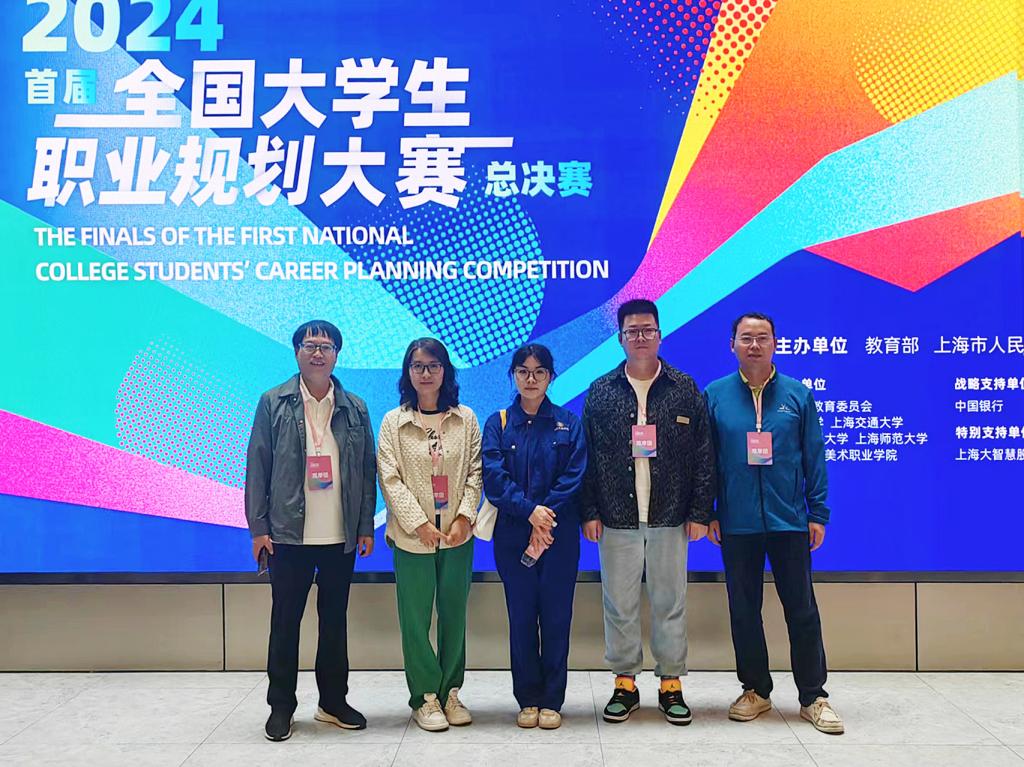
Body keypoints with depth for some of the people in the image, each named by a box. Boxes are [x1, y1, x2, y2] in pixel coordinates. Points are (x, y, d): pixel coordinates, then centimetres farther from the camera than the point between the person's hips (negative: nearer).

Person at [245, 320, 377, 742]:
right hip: (289, 534, -2)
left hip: (341, 536, 2)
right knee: (285, 620, 6)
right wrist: (258, 527, -6)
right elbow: (257, 466, -1)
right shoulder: (274, 403, 0)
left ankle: (333, 702, 25)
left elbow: (367, 470, 6)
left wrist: (366, 527, 3)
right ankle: (281, 706, 19)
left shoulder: (355, 408, 5)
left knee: (335, 620, 12)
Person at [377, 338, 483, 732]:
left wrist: (464, 517, -9)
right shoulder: (393, 422, 1)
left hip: (458, 535, 2)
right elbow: (390, 478, -5)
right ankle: (425, 697, 14)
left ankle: (450, 692, 20)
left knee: (454, 615, 8)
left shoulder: (465, 419, 5)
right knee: (415, 618, 2)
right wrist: (419, 523, -12)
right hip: (412, 536, -1)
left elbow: (475, 472, 3)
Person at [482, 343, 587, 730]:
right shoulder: (498, 423, 5)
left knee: (556, 617, 2)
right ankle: (528, 699, 16)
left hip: (559, 536, 0)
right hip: (512, 535, 0)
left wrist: (547, 518, -13)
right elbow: (494, 477, -6)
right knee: (521, 618, 5)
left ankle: (552, 701, 13)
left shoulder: (568, 423, 5)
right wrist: (530, 510, -17)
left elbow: (574, 477, -3)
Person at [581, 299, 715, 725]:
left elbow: (703, 457, 2)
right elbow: (587, 459, 3)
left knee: (670, 604, 8)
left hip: (670, 519, 0)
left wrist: (699, 512, -2)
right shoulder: (601, 393, 4)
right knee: (619, 605, 7)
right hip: (616, 521, 1)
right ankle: (625, 684, 20)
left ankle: (671, 685, 20)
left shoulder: (685, 391, 3)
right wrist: (590, 512, -2)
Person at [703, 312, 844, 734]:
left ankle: (813, 696, 17)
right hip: (737, 525, 1)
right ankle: (755, 690, 25)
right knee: (744, 610, 10)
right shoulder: (715, 395, 2)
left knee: (802, 611, 4)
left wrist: (818, 513, 1)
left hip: (789, 521, 0)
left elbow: (814, 457, 4)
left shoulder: (797, 394, 3)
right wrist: (707, 512, 0)